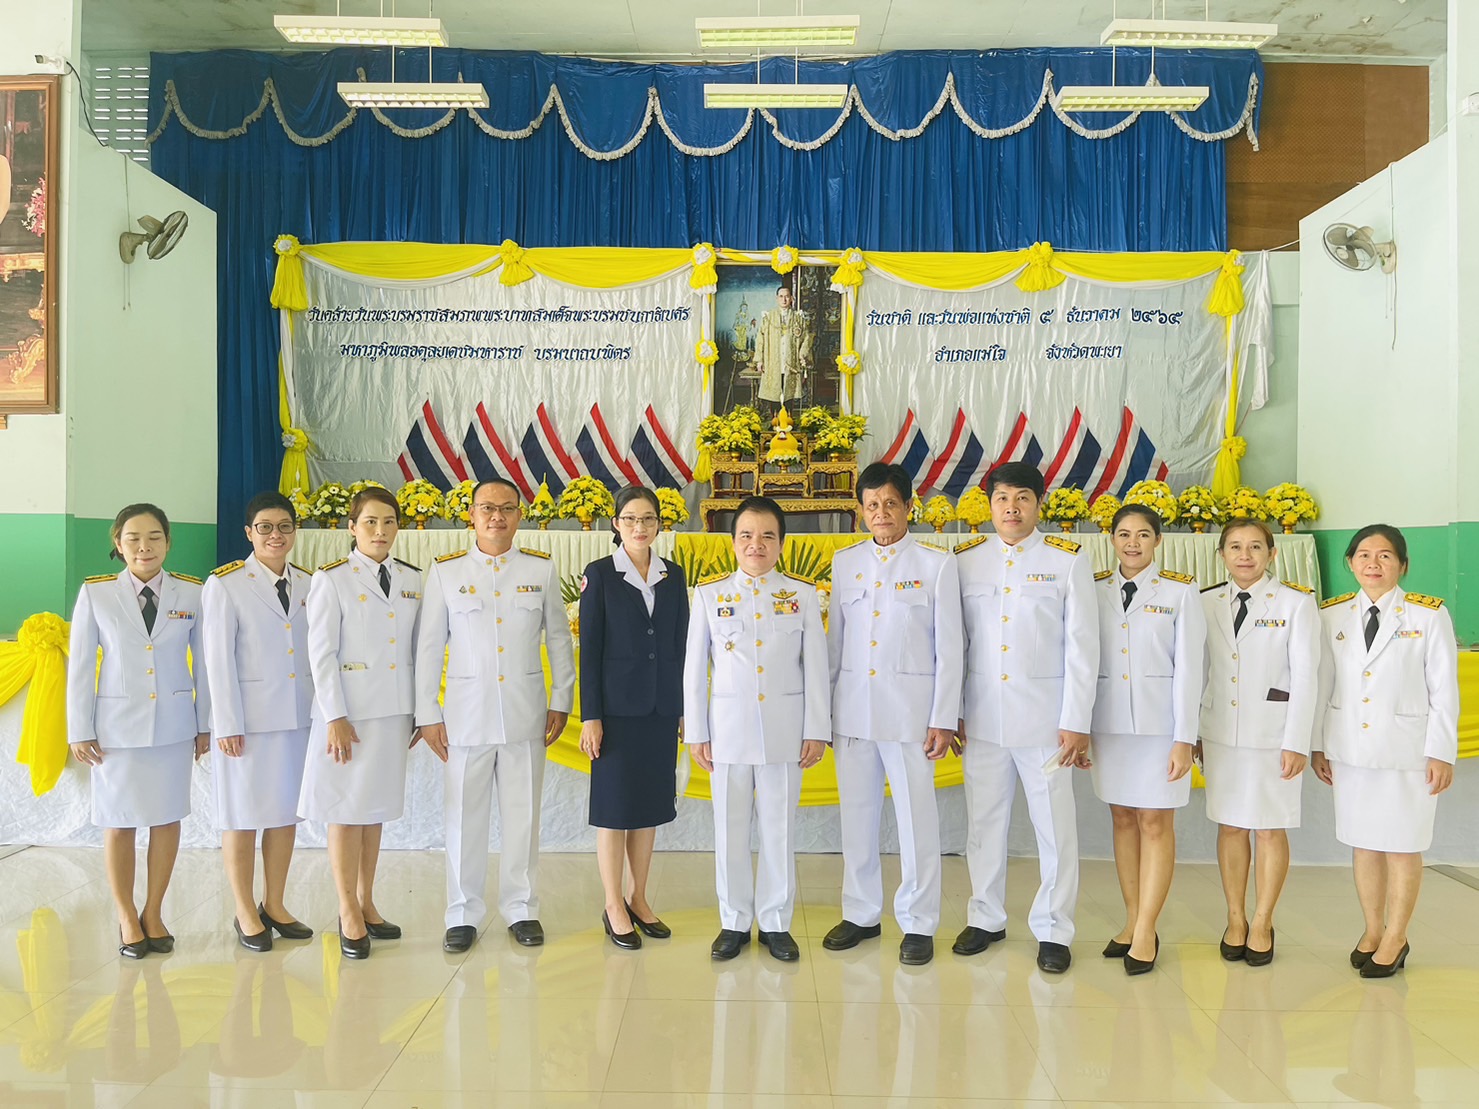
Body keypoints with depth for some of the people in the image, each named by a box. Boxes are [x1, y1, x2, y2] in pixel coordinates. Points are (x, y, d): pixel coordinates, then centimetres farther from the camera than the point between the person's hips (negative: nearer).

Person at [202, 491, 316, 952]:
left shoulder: (307, 584, 8)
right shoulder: (225, 585, -6)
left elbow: (315, 652, 10)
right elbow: (218, 660, -8)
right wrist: (228, 725, -10)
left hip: (298, 716, 5)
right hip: (249, 716, -5)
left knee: (287, 811, 11)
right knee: (243, 814, 5)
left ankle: (274, 905, 24)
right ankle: (245, 914, 17)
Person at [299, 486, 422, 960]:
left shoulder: (413, 580, 7)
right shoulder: (332, 579, -6)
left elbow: (417, 650, 10)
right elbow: (321, 652, -9)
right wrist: (335, 718, -14)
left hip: (394, 710, 4)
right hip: (349, 708, -4)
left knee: (376, 806, 12)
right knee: (345, 809, 3)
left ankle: (366, 903, 24)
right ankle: (348, 914, 15)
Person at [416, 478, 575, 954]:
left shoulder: (542, 570, 3)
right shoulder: (445, 571, 1)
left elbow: (559, 638, 9)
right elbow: (429, 646, 3)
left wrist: (561, 701, 7)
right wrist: (428, 714, 1)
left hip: (526, 713, 1)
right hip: (467, 712, -1)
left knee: (523, 815, 8)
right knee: (464, 817, 6)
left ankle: (521, 909, 23)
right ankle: (463, 914, 21)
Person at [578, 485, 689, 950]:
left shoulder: (673, 575, 8)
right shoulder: (599, 574, -3)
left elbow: (680, 644, 9)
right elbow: (589, 648, -6)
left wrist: (684, 708, 7)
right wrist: (590, 716, -10)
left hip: (662, 708, 4)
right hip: (617, 707, -4)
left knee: (650, 805, 11)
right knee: (614, 806, 2)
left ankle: (640, 900, 23)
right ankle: (614, 907, 15)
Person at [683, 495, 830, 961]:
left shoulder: (802, 594, 4)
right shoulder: (710, 593, 4)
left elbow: (816, 666, 3)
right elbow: (695, 667, 4)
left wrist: (816, 730, -1)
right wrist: (695, 732, 1)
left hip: (785, 728, 0)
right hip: (728, 728, 0)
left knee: (780, 828, 7)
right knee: (730, 830, 7)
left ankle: (776, 922, 21)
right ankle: (734, 922, 22)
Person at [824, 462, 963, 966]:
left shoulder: (937, 563, 0)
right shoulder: (845, 562, 10)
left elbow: (949, 646, -1)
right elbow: (835, 639, 12)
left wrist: (944, 719, -6)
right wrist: (822, 709, 9)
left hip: (910, 706, -3)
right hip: (852, 707, 3)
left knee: (917, 816, 0)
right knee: (857, 814, 9)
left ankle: (918, 924, 14)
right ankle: (861, 914, 24)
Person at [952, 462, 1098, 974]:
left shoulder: (1068, 561, -1)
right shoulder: (966, 560, 5)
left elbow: (1082, 647, -3)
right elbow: (954, 641, 7)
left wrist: (1076, 723, -7)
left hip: (1045, 719, -2)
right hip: (982, 717, 2)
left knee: (1055, 827, 4)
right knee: (984, 823, 11)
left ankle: (1053, 931, 18)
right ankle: (986, 918, 27)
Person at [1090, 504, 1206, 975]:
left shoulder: (1180, 591, -2)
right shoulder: (1095, 591, 5)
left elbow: (1188, 667, -5)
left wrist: (1184, 738, -9)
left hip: (1160, 720, -3)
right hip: (1108, 720, 3)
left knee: (1156, 822, 0)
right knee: (1123, 818, 9)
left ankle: (1146, 932, 6)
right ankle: (1132, 922, 18)